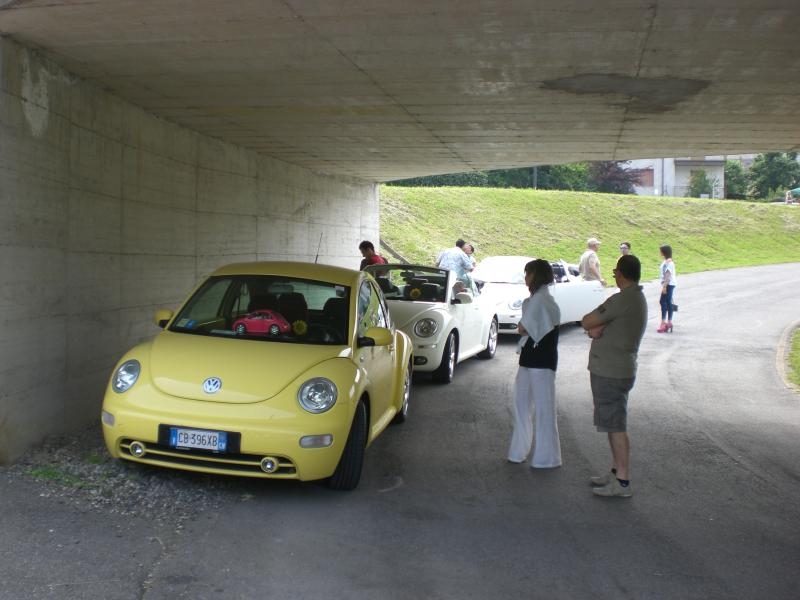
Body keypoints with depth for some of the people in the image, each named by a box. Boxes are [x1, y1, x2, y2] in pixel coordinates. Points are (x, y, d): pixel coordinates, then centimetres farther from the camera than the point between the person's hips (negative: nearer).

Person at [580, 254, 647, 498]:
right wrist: (596, 328, -7)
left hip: (611, 373, -10)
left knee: (616, 427, -6)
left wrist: (593, 325, 3)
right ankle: (616, 472, 26)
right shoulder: (638, 299, 14)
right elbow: (592, 325, 12)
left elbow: (586, 322, -16)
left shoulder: (623, 300, -20)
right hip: (617, 370, 10)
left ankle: (623, 482, -2)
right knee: (614, 425, 17)